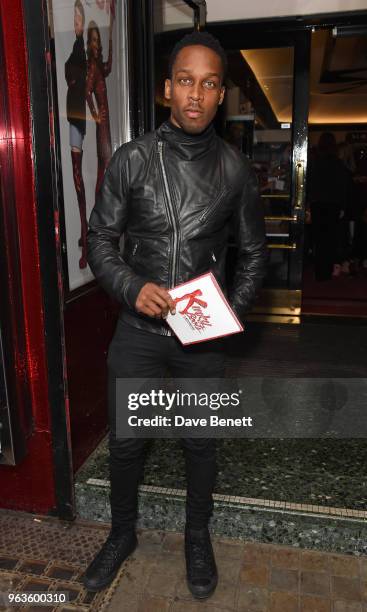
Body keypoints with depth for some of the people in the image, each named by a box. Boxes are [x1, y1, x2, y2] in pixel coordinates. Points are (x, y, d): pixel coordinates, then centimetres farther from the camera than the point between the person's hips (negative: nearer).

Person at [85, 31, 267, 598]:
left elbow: (254, 251, 7)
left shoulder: (235, 169, -2)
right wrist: (133, 288, -18)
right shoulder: (131, 159, -4)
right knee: (125, 441, 12)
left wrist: (234, 311, -7)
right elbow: (100, 239, 0)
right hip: (138, 326, 0)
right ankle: (122, 534, 39)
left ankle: (198, 537, 41)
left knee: (201, 441, 15)